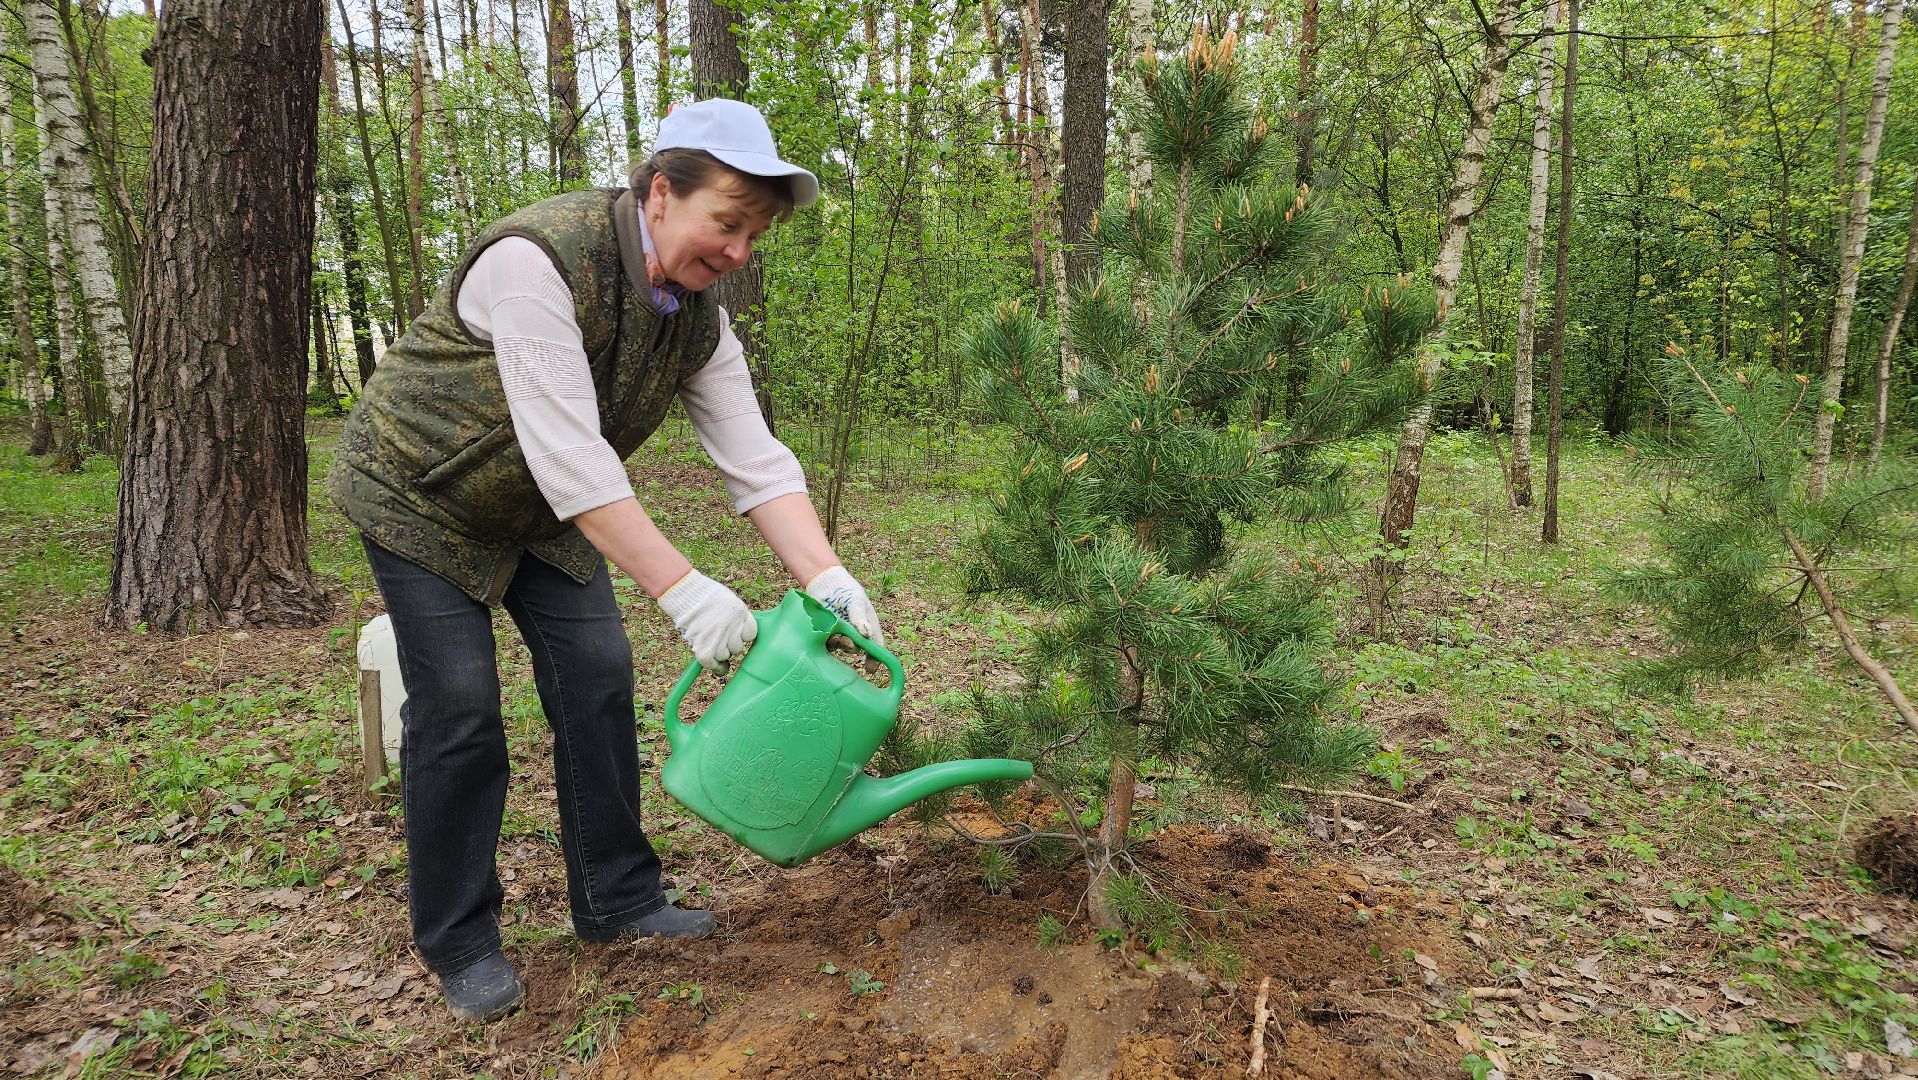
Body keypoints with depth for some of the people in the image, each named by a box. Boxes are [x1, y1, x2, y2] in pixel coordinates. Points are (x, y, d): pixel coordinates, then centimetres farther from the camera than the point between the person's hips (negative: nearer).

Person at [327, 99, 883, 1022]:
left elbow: (755, 460, -16)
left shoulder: (699, 320, -11)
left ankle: (615, 899, 16)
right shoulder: (539, 260, -34)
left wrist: (826, 580, -29)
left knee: (597, 677, 1)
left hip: (541, 507, 6)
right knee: (457, 711, -7)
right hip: (420, 490, -6)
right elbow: (569, 454, -39)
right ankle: (457, 943, 12)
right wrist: (680, 588, -41)